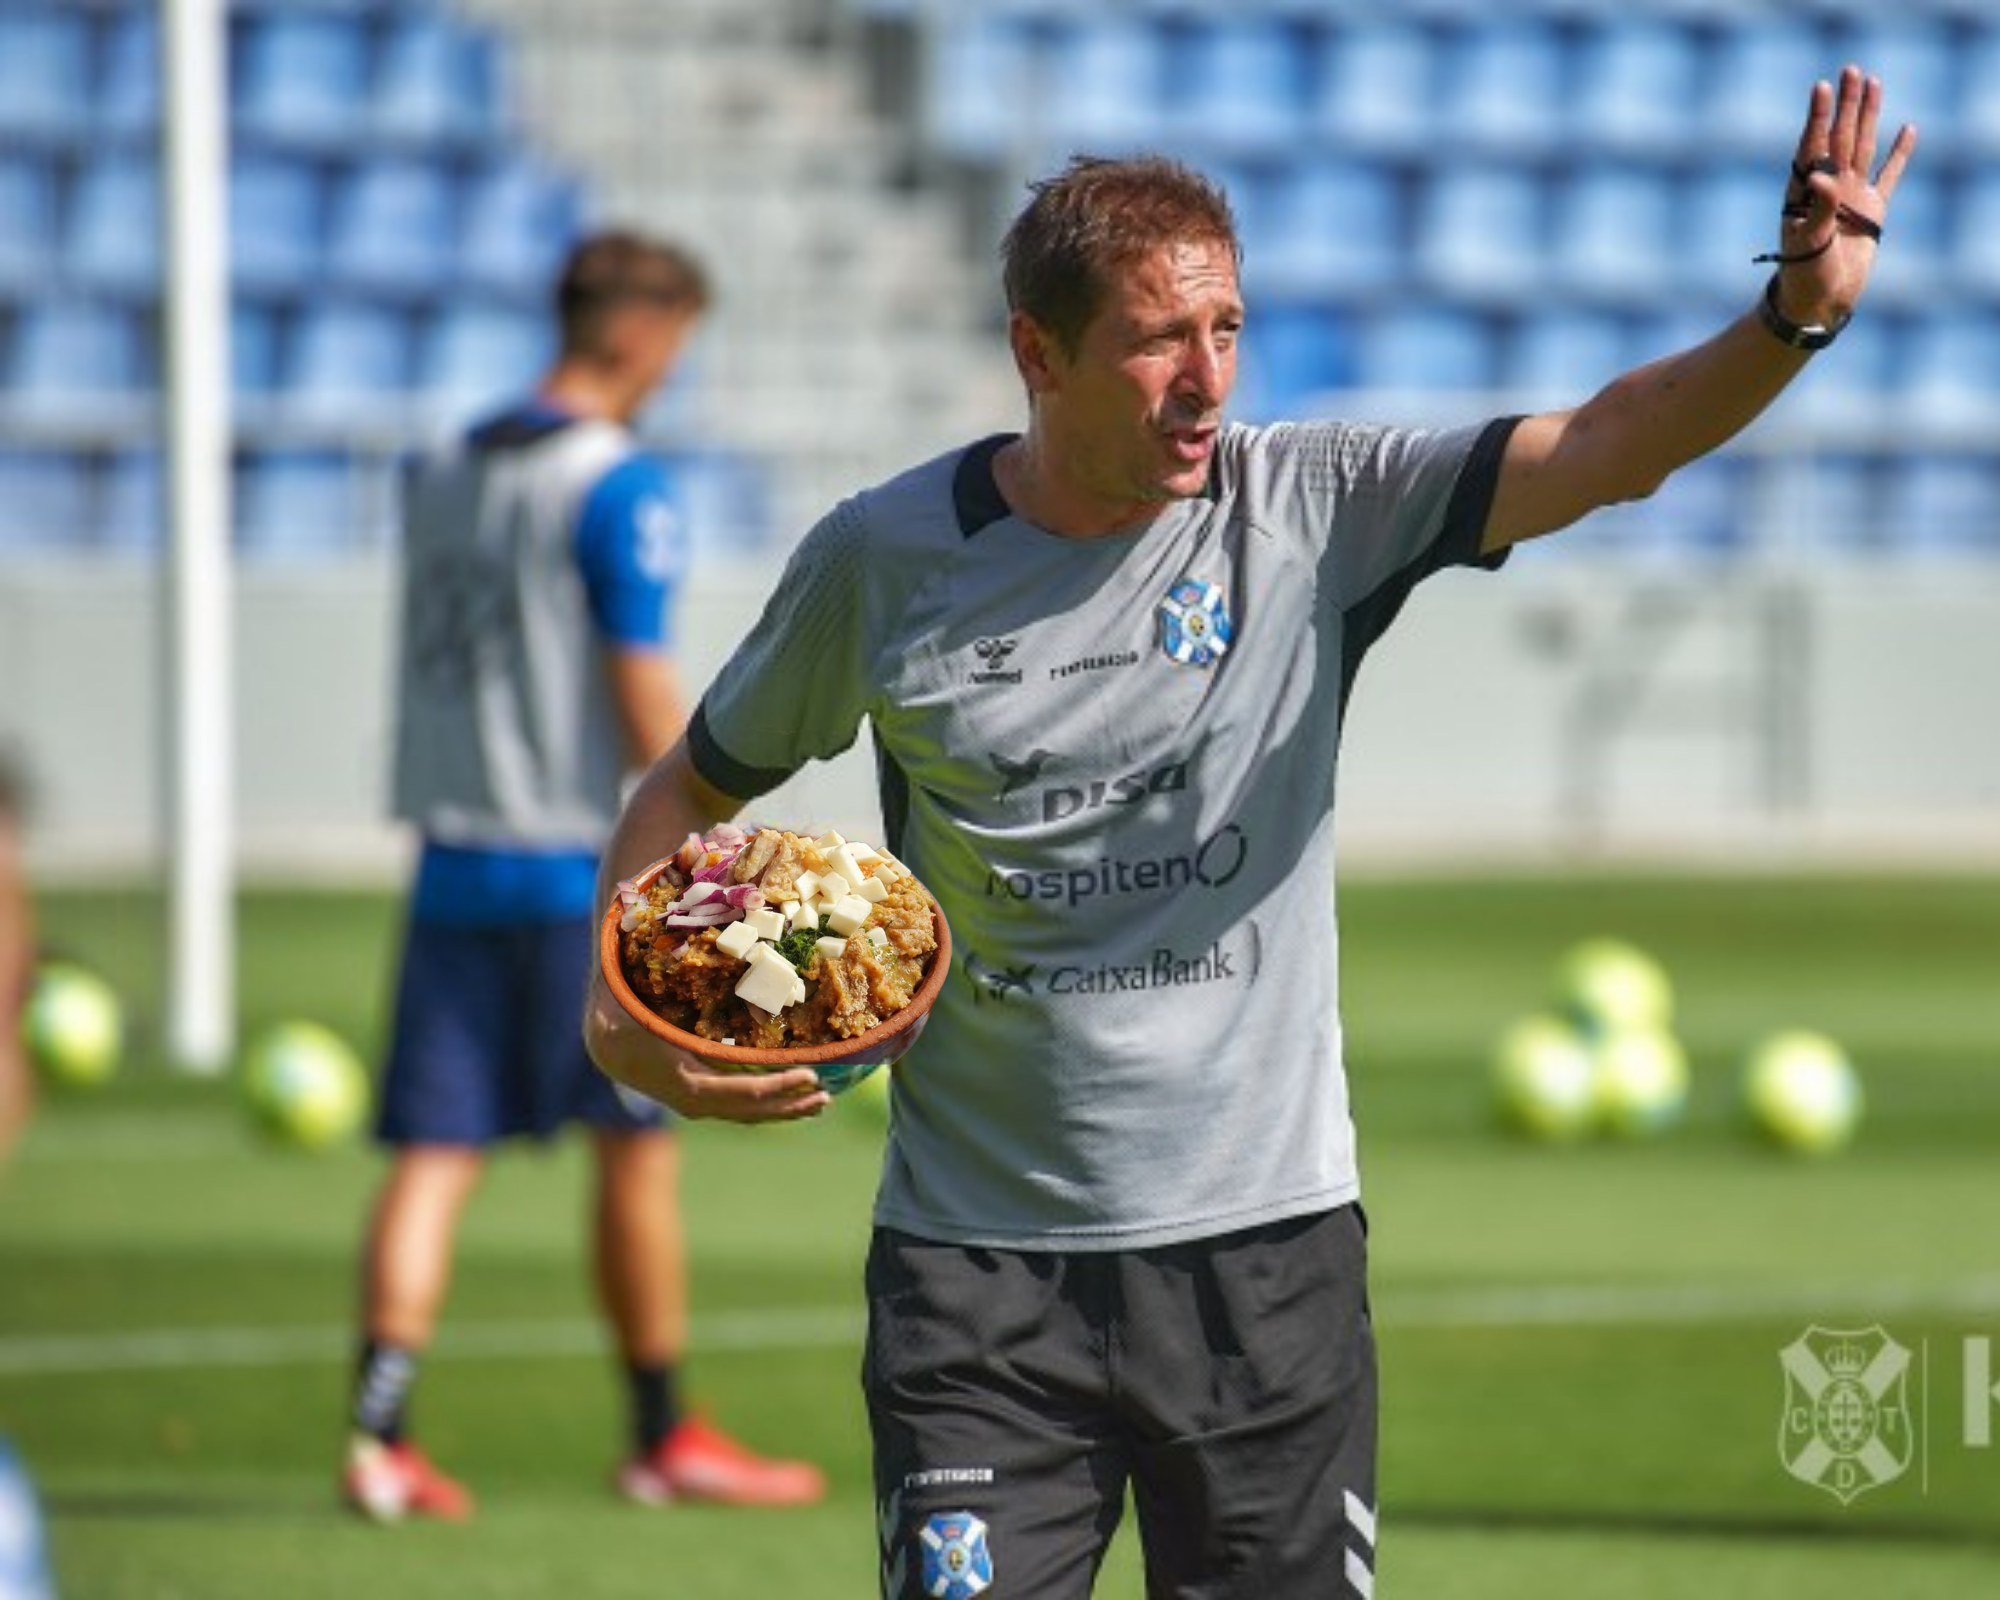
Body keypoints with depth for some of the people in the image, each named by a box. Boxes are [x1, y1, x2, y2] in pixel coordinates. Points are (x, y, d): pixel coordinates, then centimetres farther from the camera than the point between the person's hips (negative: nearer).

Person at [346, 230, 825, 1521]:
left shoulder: (445, 476, 12)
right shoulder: (621, 490, -10)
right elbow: (646, 695, -14)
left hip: (455, 865, 6)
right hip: (580, 867, -6)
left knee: (436, 1153, 2)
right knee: (639, 1147, 6)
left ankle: (380, 1432, -10)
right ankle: (665, 1438, 14)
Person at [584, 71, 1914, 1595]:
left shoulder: (1313, 507, -4)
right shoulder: (885, 557, -2)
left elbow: (1613, 445, -17)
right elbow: (690, 791, 12)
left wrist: (1795, 315, -35)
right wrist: (627, 1010, -5)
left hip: (1265, 1242, 1)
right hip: (978, 1264, -1)